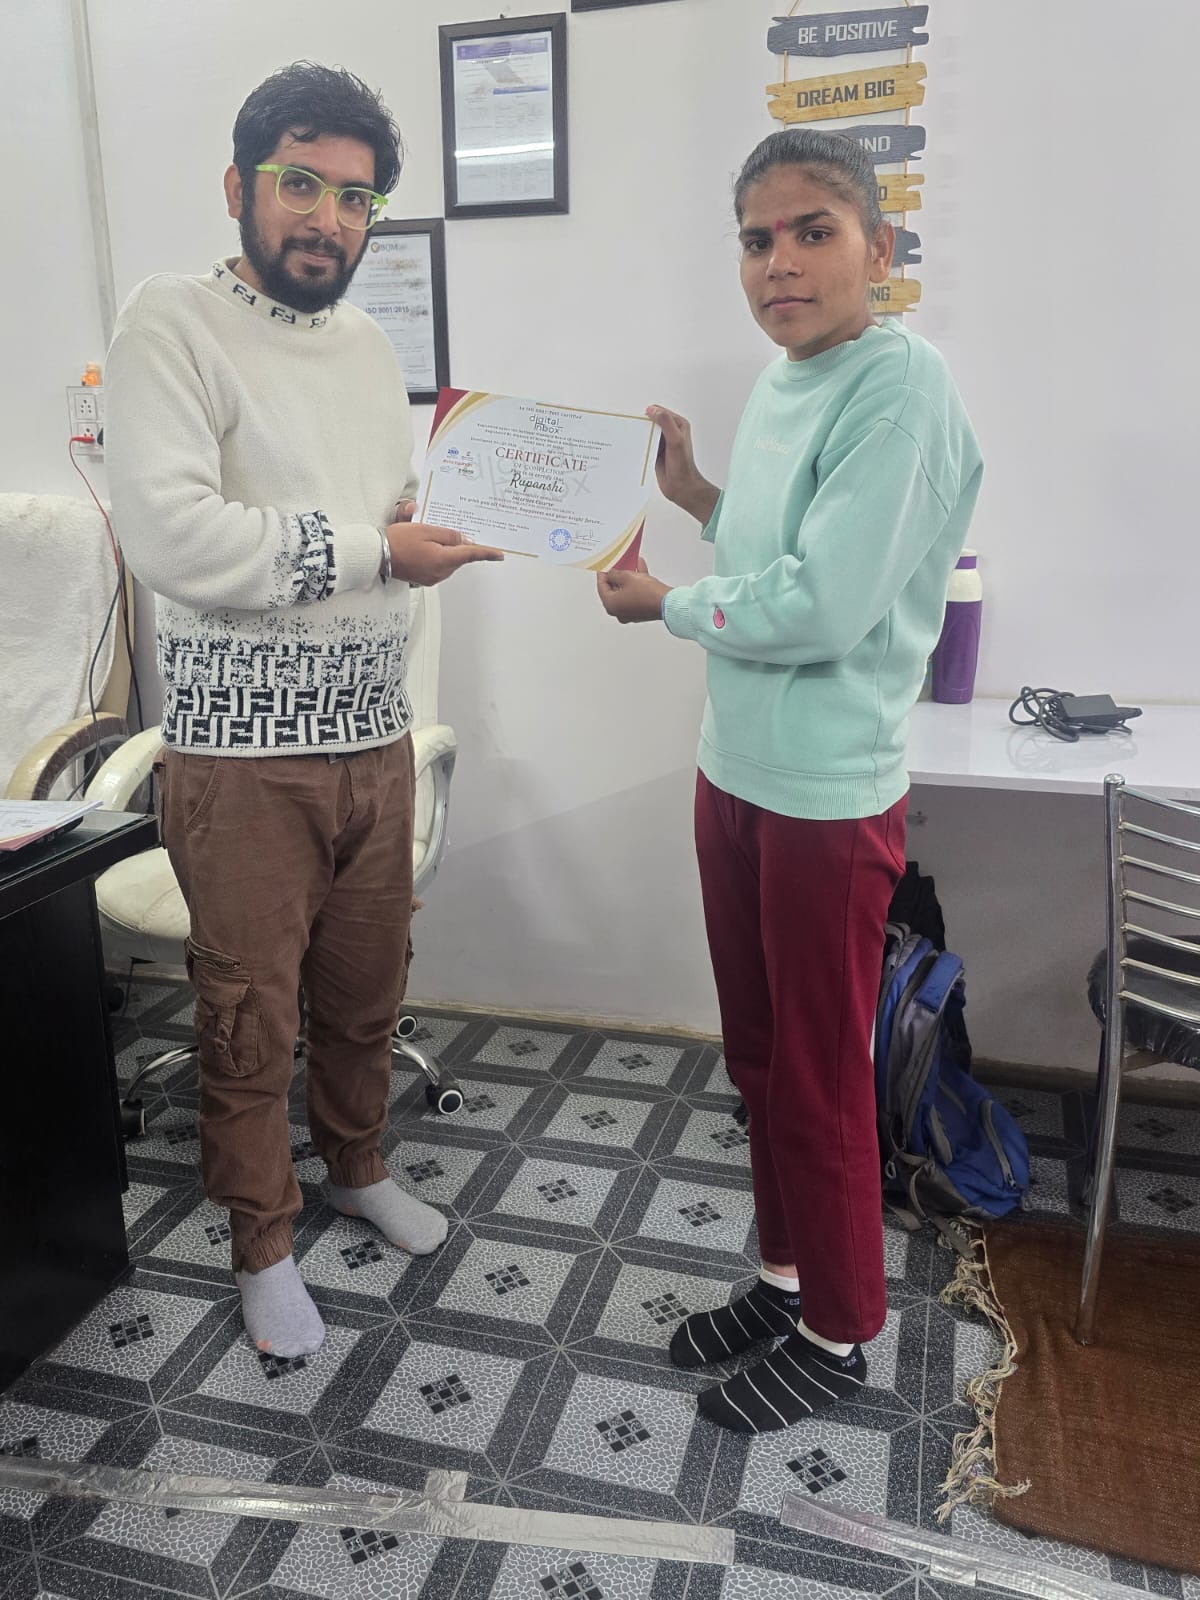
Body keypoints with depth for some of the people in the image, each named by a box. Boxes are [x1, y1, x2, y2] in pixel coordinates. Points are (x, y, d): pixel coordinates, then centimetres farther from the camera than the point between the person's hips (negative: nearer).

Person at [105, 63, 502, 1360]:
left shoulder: (367, 341, 14)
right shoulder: (172, 320, -8)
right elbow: (171, 531, -22)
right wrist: (371, 546, -19)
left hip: (374, 734, 6)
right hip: (243, 752, -6)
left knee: (366, 988, 19)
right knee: (249, 1020, 7)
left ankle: (358, 1167, 43)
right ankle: (262, 1244, 29)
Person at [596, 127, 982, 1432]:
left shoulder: (901, 389, -16)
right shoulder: (779, 382, 11)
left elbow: (819, 605, -23)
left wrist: (664, 603, -9)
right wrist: (697, 496, 7)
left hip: (829, 797, -8)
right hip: (737, 773, 9)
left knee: (822, 1077, 7)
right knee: (756, 1058, 19)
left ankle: (839, 1330, 30)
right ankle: (785, 1275, 41)